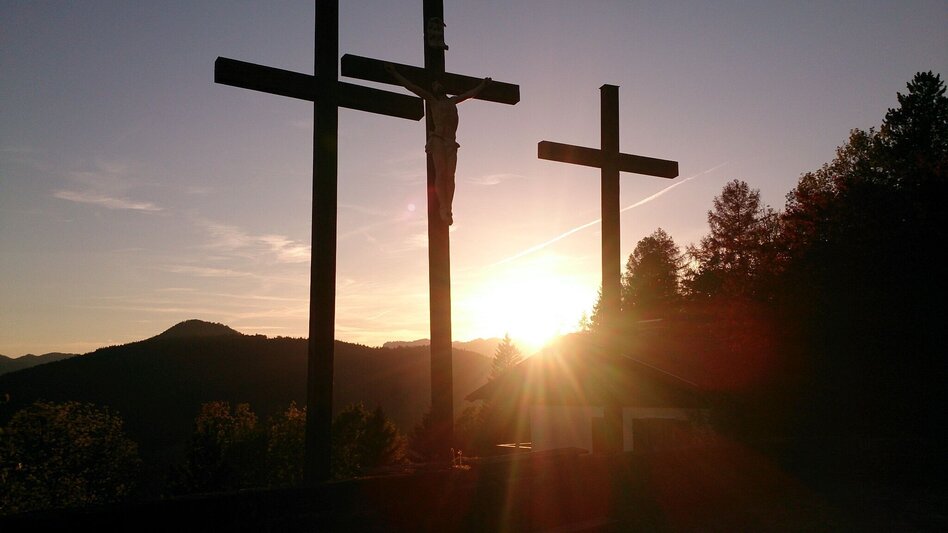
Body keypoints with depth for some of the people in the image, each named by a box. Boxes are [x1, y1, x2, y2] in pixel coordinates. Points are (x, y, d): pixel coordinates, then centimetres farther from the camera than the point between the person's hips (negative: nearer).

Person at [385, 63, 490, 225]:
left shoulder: (452, 101, 28)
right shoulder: (432, 100, 17)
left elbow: (472, 93, 43)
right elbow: (411, 86, 20)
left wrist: (483, 84, 55)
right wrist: (394, 73, 22)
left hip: (451, 143, 3)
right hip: (438, 140, -3)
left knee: (450, 176, -9)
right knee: (441, 173, -16)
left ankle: (448, 210, -16)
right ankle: (443, 208, -20)